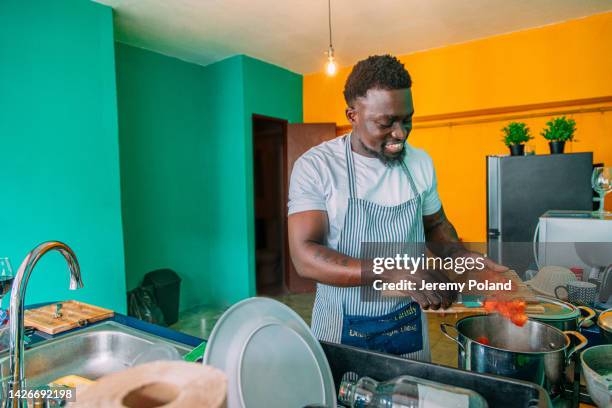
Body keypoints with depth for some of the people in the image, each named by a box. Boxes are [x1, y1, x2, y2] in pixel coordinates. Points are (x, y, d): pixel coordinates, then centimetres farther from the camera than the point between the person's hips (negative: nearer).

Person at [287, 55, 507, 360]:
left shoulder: (421, 163, -3)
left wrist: (460, 256, -9)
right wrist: (393, 272, -33)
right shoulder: (315, 166, -17)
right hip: (342, 329, -3)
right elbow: (305, 257, -24)